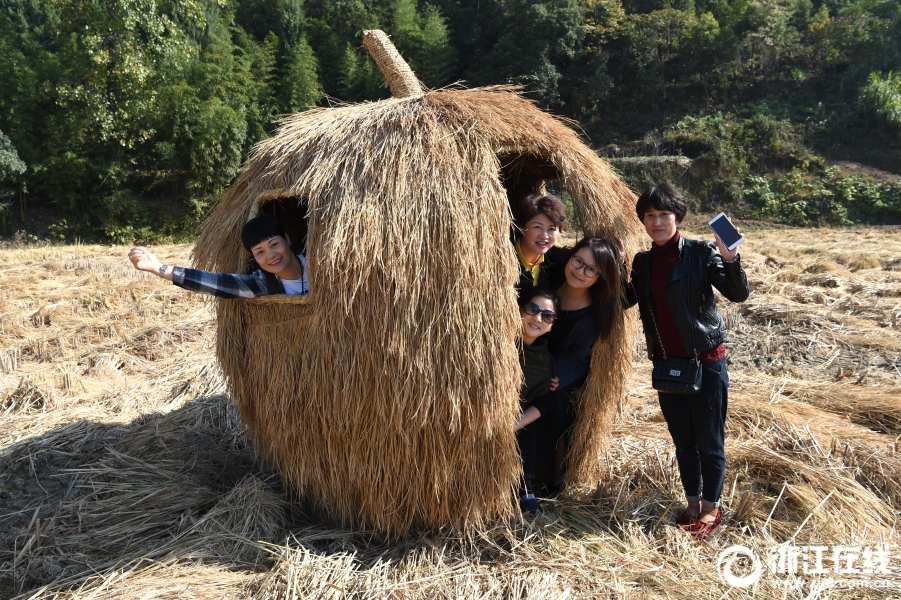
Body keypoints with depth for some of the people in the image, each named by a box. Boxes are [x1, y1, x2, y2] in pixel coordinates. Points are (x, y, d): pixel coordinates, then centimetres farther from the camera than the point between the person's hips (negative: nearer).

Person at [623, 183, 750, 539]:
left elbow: (739, 294, -14)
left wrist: (729, 259, -30)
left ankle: (711, 508, 24)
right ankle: (693, 505, 32)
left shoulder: (701, 253, -9)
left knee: (709, 441, 5)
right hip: (666, 364, 5)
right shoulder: (642, 262, 7)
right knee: (683, 441, 16)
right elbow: (626, 300, 13)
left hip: (705, 362, -5)